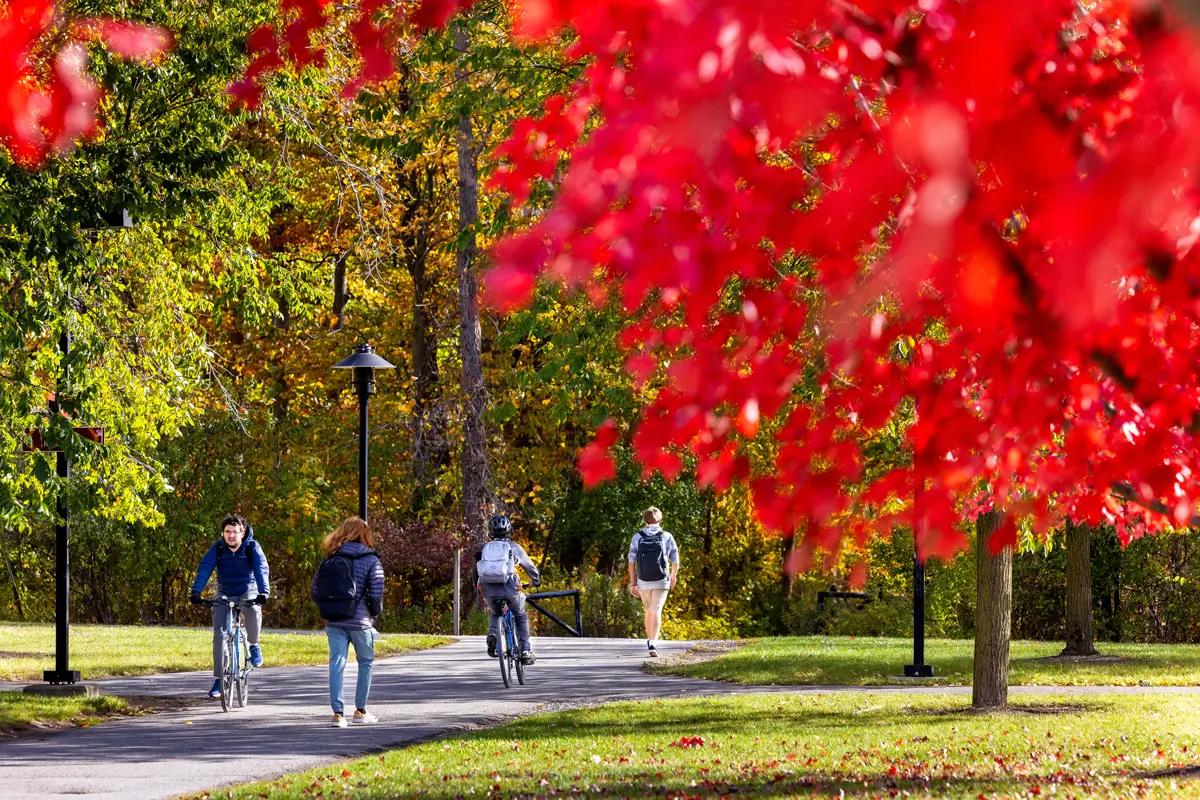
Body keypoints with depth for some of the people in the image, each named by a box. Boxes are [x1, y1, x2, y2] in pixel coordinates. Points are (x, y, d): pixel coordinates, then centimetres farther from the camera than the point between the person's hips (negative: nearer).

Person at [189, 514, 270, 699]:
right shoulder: (217, 548, -13)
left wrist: (263, 592, -47)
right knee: (219, 634, -10)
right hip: (224, 594, 2)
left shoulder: (252, 547, -17)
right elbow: (205, 568, -25)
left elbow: (262, 569, -30)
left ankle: (253, 645, -10)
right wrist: (196, 591, -41)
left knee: (253, 609, -37)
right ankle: (218, 680, -3)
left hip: (248, 592, -2)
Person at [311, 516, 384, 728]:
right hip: (360, 621, -3)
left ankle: (338, 712, -4)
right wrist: (376, 612, 6)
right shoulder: (371, 561, -5)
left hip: (333, 622, 3)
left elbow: (315, 589, 4)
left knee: (336, 663, 3)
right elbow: (376, 593, -13)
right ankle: (360, 710, 18)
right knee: (365, 663, 14)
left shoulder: (331, 560, 6)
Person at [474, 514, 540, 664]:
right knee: (521, 616, 22)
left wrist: (480, 592, 40)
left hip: (489, 591, 2)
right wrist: (536, 581, 44)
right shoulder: (514, 547, 14)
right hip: (510, 588, -2)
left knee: (494, 614, 31)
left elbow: (476, 574, 25)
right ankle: (526, 652, 12)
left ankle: (492, 634, 0)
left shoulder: (483, 549, 19)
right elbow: (530, 568, 24)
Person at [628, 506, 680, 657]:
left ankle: (650, 641, 31)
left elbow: (632, 562, -4)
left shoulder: (637, 537, 1)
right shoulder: (667, 537, -1)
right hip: (661, 582, -2)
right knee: (656, 612, -7)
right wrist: (673, 577, 22)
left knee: (649, 611, 20)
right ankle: (653, 644, -23)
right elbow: (675, 561, 3)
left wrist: (633, 583, 0)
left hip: (643, 582, 2)